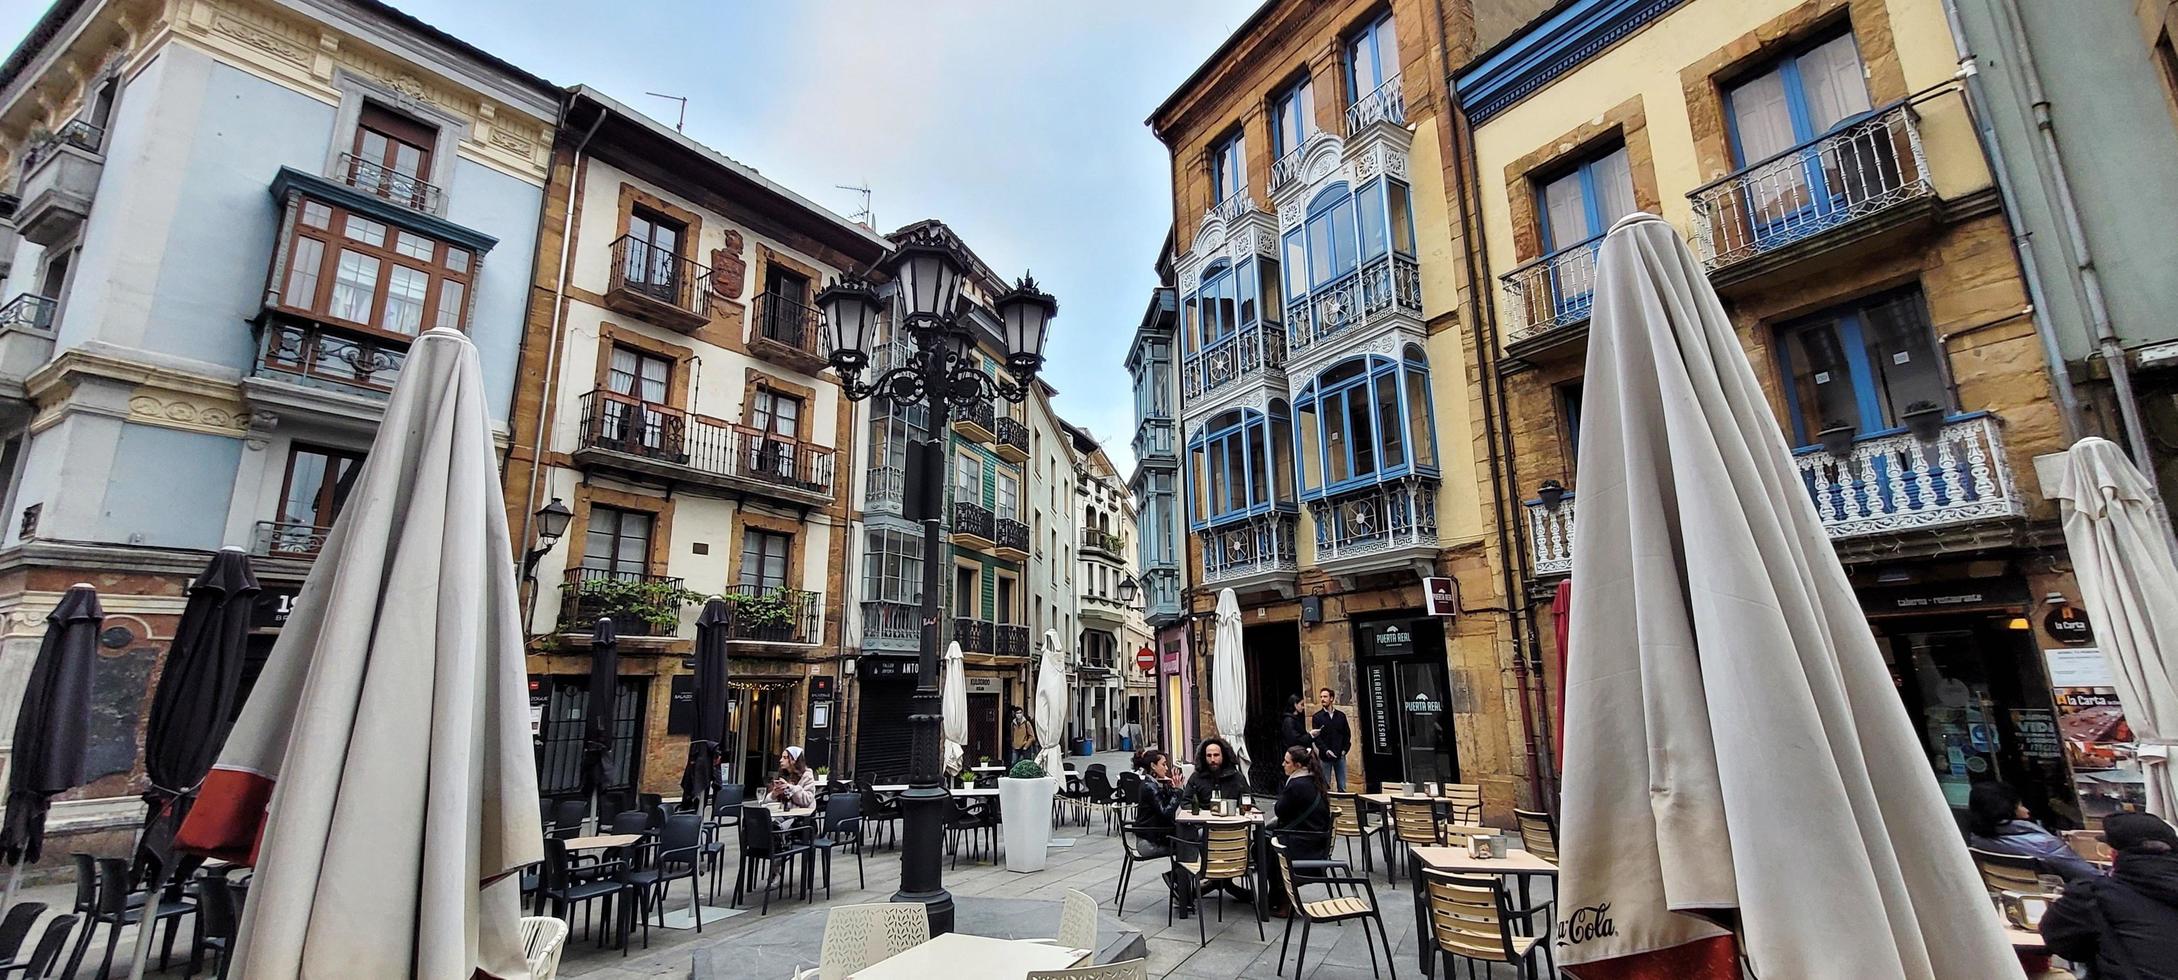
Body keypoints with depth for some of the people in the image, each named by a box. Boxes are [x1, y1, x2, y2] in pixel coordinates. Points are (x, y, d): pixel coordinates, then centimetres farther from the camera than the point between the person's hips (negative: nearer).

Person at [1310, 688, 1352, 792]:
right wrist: (1326, 750, -18)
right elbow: (1316, 737, -6)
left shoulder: (1341, 715, 9)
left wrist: (1344, 750, -1)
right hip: (1325, 757, -2)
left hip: (1340, 756, 2)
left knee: (1342, 787, 3)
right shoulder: (1317, 717, 1)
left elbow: (1347, 734, 11)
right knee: (1325, 786, 1)